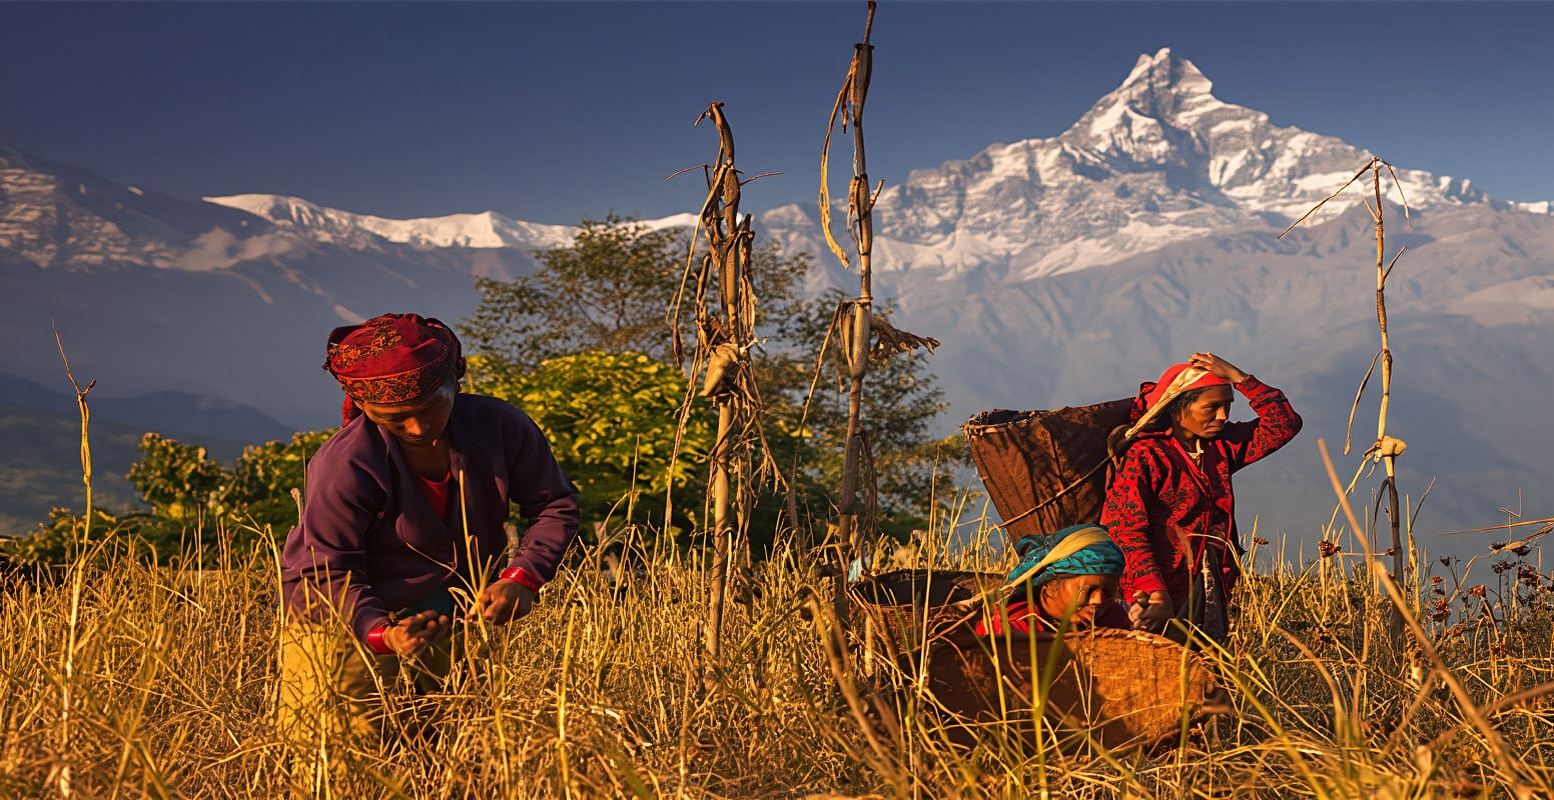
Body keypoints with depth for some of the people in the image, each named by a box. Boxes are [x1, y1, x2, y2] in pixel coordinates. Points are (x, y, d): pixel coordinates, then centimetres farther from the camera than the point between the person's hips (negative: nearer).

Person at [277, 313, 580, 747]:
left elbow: (555, 505, -3)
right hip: (348, 614, -4)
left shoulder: (499, 426, -16)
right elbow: (329, 574, -23)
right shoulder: (344, 467, -28)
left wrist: (523, 577, -20)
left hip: (449, 610, 4)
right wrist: (382, 634, -41)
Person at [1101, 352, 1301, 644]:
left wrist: (1238, 377, 1)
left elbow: (1285, 424, 10)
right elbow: (1125, 530, -15)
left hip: (1212, 595, 7)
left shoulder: (1221, 447, 13)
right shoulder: (1145, 456, -8)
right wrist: (1155, 593, -26)